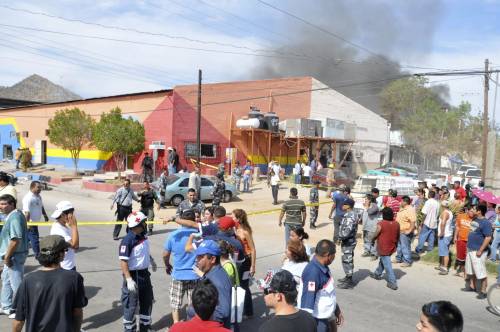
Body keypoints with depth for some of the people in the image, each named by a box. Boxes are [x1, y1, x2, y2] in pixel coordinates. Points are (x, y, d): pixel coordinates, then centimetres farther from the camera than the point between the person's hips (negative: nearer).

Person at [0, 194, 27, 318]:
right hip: (11, 256, 11)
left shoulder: (15, 217, -22)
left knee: (16, 283, 1)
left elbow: (15, 240, -27)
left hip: (15, 256, -11)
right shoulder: (11, 216, 11)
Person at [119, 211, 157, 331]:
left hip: (144, 273, 8)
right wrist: (129, 280, -28)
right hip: (133, 275, -8)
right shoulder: (128, 240, -24)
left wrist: (151, 259, 29)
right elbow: (123, 261, -25)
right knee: (131, 305, 6)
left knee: (147, 301, 20)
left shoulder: (143, 235, 1)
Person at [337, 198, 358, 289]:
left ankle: (349, 282, 8)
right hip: (348, 242, 10)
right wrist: (342, 237, 14)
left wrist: (340, 237, -15)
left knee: (347, 261, -1)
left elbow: (347, 231, -31)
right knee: (348, 260, 20)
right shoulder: (350, 215, 9)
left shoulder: (350, 217, -24)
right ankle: (348, 277, 34)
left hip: (348, 242, -10)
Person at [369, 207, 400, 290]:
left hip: (383, 248, -6)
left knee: (387, 265, 1)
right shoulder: (396, 224, -4)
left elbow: (375, 235, -10)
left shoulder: (381, 224, -20)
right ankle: (377, 274, 44)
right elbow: (398, 236, 7)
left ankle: (392, 283, 1)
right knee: (382, 261, 26)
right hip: (391, 247, 6)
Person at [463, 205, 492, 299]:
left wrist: (480, 250, -22)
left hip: (478, 251, -9)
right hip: (470, 249, 9)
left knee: (481, 272, -3)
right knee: (471, 270, 19)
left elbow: (488, 237, -21)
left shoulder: (485, 223, -17)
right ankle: (472, 286, 32)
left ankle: (483, 291, 5)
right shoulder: (474, 220, 9)